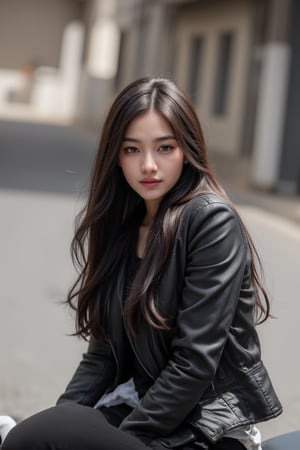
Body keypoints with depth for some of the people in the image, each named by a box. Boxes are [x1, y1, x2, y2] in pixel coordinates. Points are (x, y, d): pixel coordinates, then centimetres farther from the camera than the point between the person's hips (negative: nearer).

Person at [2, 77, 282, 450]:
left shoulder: (212, 221, -13)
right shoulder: (125, 225, 9)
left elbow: (195, 362, -17)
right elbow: (105, 349, 7)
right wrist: (57, 418, -7)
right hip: (136, 405, 6)